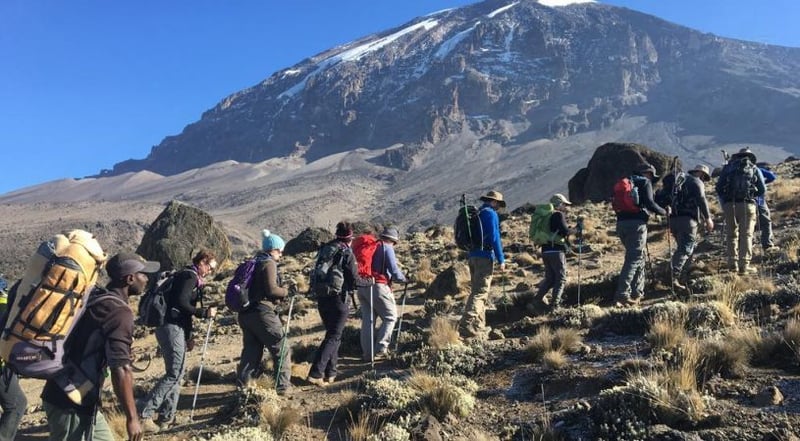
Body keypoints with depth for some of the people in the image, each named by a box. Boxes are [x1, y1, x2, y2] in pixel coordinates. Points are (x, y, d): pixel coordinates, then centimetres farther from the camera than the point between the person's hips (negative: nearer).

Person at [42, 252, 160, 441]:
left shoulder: (93, 297, 8)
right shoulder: (119, 312, -19)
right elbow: (120, 370, -25)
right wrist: (132, 417, -20)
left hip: (60, 394, 9)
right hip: (72, 404, -9)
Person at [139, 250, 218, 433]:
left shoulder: (189, 276, 22)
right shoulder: (190, 275, -8)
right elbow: (181, 302, -20)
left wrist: (189, 336, 23)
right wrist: (204, 312, -13)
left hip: (174, 326, 10)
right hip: (172, 327, -10)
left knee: (177, 372, 12)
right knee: (174, 373, -11)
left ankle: (167, 417, 14)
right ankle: (144, 414, -12)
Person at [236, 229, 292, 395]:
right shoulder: (269, 263, -9)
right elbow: (271, 289, -18)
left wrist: (281, 290, 15)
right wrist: (286, 291, -1)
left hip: (245, 313, 9)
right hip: (262, 313, -9)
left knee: (251, 352, 14)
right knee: (281, 349, 3)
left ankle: (243, 386, 15)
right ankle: (283, 386, 5)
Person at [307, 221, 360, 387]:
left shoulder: (324, 249, 8)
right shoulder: (347, 254, -11)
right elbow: (354, 281, -8)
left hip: (321, 298, 7)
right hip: (338, 300, -7)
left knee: (332, 333, 20)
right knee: (333, 337, -1)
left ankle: (330, 372, 22)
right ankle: (316, 373, -10)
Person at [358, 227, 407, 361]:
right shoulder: (387, 248, -2)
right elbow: (393, 270, -9)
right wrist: (403, 279, 9)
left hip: (362, 287, 7)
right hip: (378, 286, -7)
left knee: (367, 320, 11)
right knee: (390, 317, 5)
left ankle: (367, 353, 13)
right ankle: (380, 349, -3)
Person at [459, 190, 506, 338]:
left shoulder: (476, 213, 17)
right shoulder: (491, 214, -10)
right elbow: (494, 238, -16)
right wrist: (501, 260, -12)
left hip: (473, 256, 9)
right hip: (485, 257, -9)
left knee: (476, 290, 14)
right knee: (480, 292, -10)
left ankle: (479, 326, 20)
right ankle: (466, 325, -20)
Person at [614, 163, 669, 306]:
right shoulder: (645, 182, 2)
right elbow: (649, 203, -11)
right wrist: (664, 212, 2)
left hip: (621, 223, 8)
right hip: (637, 223, -8)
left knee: (638, 257, 20)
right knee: (633, 259, -8)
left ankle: (637, 293, 21)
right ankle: (622, 294, -17)